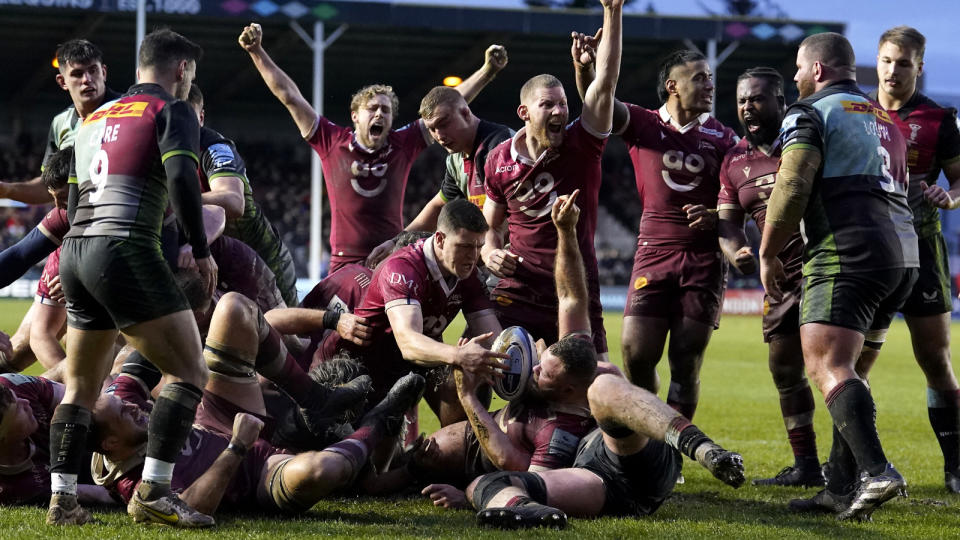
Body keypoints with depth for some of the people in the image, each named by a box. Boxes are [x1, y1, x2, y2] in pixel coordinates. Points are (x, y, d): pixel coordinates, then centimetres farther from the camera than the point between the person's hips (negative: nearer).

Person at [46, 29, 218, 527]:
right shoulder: (171, 111, 2)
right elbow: (181, 177, -14)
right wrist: (202, 251, -7)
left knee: (80, 386, 16)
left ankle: (61, 499, 9)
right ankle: (152, 493, -12)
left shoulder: (95, 118, 24)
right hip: (125, 250, -8)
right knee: (189, 373, -4)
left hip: (75, 251, 8)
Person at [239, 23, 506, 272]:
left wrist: (488, 71, 2)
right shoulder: (332, 142, 4)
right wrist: (256, 51, 4)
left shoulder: (403, 144, 6)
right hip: (345, 263, -1)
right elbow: (289, 96, 5)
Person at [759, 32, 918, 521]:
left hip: (848, 252, -8)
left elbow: (792, 190, -10)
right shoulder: (886, 120, 26)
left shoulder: (810, 114, 0)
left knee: (827, 367, -15)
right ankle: (841, 487, 11)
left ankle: (876, 472, -33)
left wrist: (768, 255, 0)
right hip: (903, 251, 8)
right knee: (843, 369, 15)